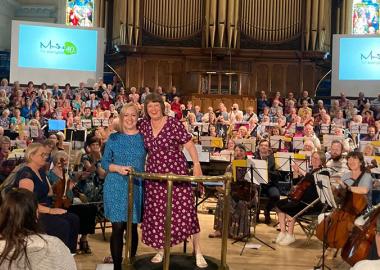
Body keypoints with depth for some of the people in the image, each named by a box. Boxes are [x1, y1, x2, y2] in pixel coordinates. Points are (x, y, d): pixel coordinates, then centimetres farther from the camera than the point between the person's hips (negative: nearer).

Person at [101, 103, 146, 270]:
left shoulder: (144, 137, 4)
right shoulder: (113, 138, 3)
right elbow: (104, 162, 3)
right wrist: (118, 168, -13)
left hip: (136, 187, 1)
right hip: (116, 186, -1)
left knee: (132, 227, 7)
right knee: (118, 227, -2)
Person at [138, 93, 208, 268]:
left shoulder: (173, 124, -10)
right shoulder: (144, 125, 4)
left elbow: (189, 144, -10)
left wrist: (196, 164, -18)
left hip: (176, 171, -4)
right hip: (154, 174, 5)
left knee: (185, 209, -5)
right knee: (156, 212, 7)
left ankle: (197, 251, 5)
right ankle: (161, 250, 23)